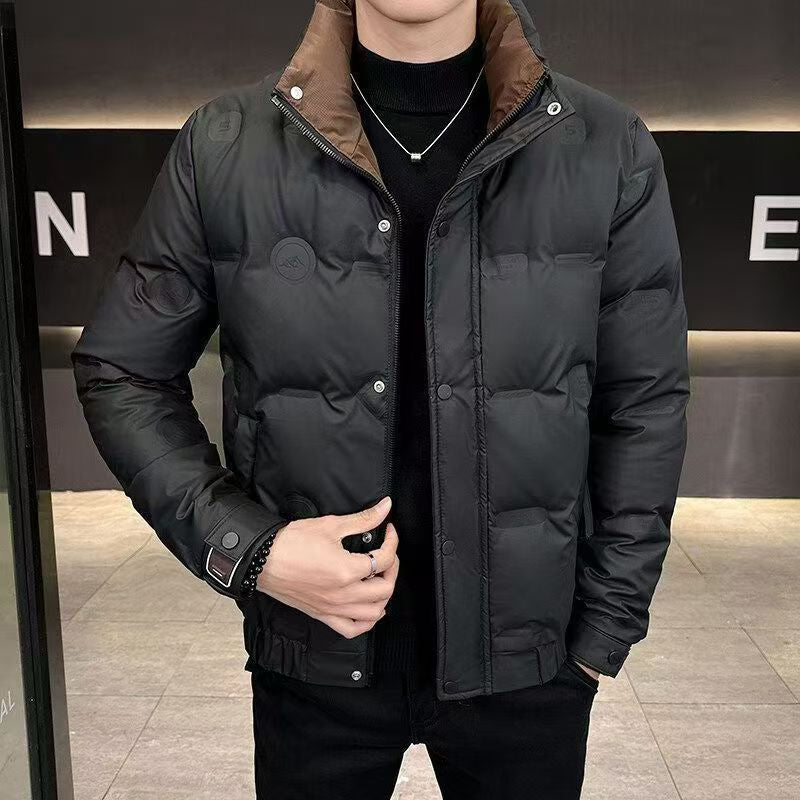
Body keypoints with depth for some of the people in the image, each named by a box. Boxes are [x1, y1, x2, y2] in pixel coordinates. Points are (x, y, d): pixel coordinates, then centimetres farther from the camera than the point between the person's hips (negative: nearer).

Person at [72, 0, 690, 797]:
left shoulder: (609, 152, -8)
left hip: (528, 663, 1)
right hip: (309, 660, 1)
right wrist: (243, 547, -13)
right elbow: (120, 373, -1)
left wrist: (606, 628, -1)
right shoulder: (224, 146, -9)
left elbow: (644, 409, -2)